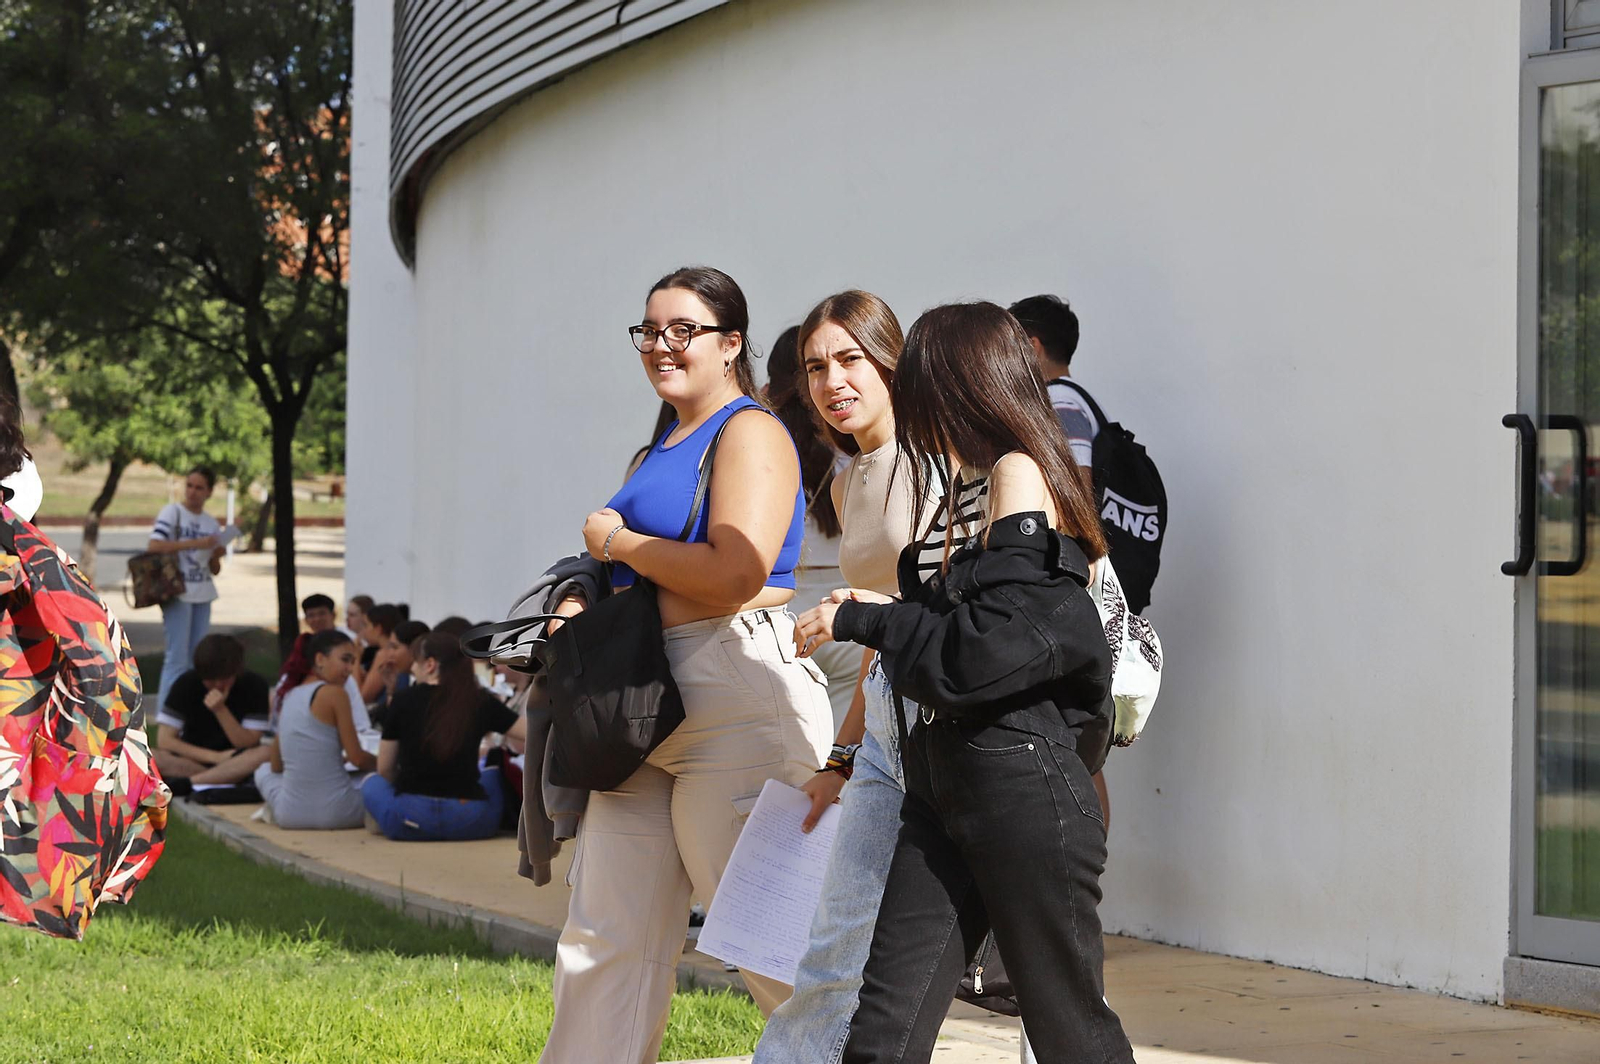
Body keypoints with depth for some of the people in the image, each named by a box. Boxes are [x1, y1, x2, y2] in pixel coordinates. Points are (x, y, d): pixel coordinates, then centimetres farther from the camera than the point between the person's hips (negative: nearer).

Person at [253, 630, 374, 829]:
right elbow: (357, 758, -9)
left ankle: (272, 809, 13)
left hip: (289, 815, 5)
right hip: (334, 813, -5)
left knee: (264, 770, 35)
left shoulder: (289, 696, 12)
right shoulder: (334, 693, -8)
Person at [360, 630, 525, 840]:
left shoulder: (404, 701, 2)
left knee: (372, 783, 31)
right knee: (495, 775, 32)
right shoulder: (481, 702, 3)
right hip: (469, 823, 1)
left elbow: (385, 769, 11)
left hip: (409, 822, -1)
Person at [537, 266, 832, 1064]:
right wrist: (591, 603, 10)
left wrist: (615, 541, -7)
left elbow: (735, 573, -21)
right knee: (607, 941, 8)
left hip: (736, 705, -9)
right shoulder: (665, 446, 21)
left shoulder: (749, 432, -7)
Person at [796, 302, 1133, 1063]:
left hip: (1021, 779, -8)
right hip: (942, 784, 9)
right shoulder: (969, 488, 18)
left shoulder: (1020, 475, -8)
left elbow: (988, 649, -17)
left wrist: (864, 621, -6)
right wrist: (883, 612, 14)